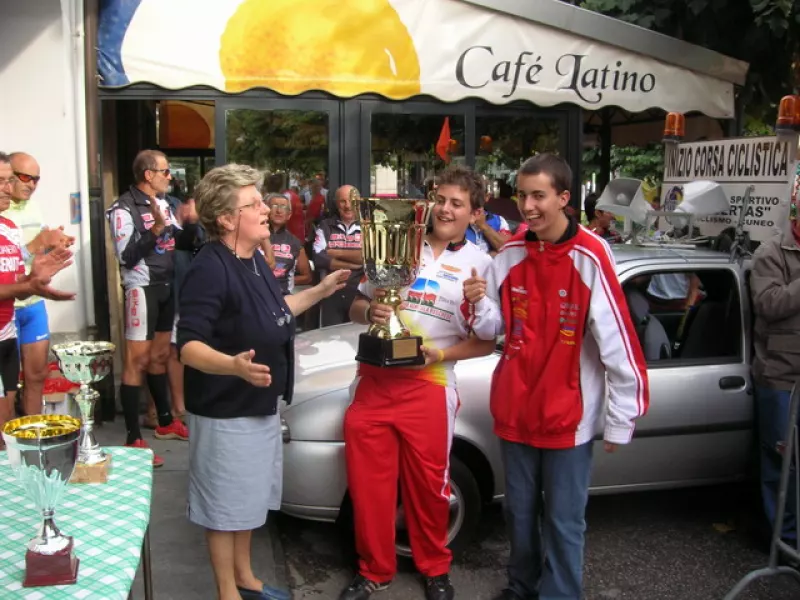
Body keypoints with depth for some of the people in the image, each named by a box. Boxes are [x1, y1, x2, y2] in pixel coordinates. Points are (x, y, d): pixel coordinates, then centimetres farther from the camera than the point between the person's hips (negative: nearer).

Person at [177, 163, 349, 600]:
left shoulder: (254, 260, 5)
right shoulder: (209, 269, -25)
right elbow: (188, 346, -30)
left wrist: (319, 291, 16)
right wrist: (235, 365, -47)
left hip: (260, 405, 10)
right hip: (225, 412, -9)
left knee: (248, 498, 22)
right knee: (224, 505, 7)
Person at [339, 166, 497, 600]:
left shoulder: (480, 265, 2)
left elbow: (486, 341, 1)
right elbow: (356, 307, 14)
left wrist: (439, 354, -14)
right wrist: (369, 311, -10)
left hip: (428, 386, -2)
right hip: (374, 380, 3)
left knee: (427, 484, 7)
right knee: (368, 482, 7)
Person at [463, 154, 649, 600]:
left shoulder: (590, 258, -16)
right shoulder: (510, 255, 1)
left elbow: (618, 344, -16)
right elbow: (494, 329, 6)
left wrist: (621, 420, -14)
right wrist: (480, 304, -16)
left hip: (568, 414, -5)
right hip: (516, 408, 5)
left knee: (563, 522, 7)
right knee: (520, 512, 20)